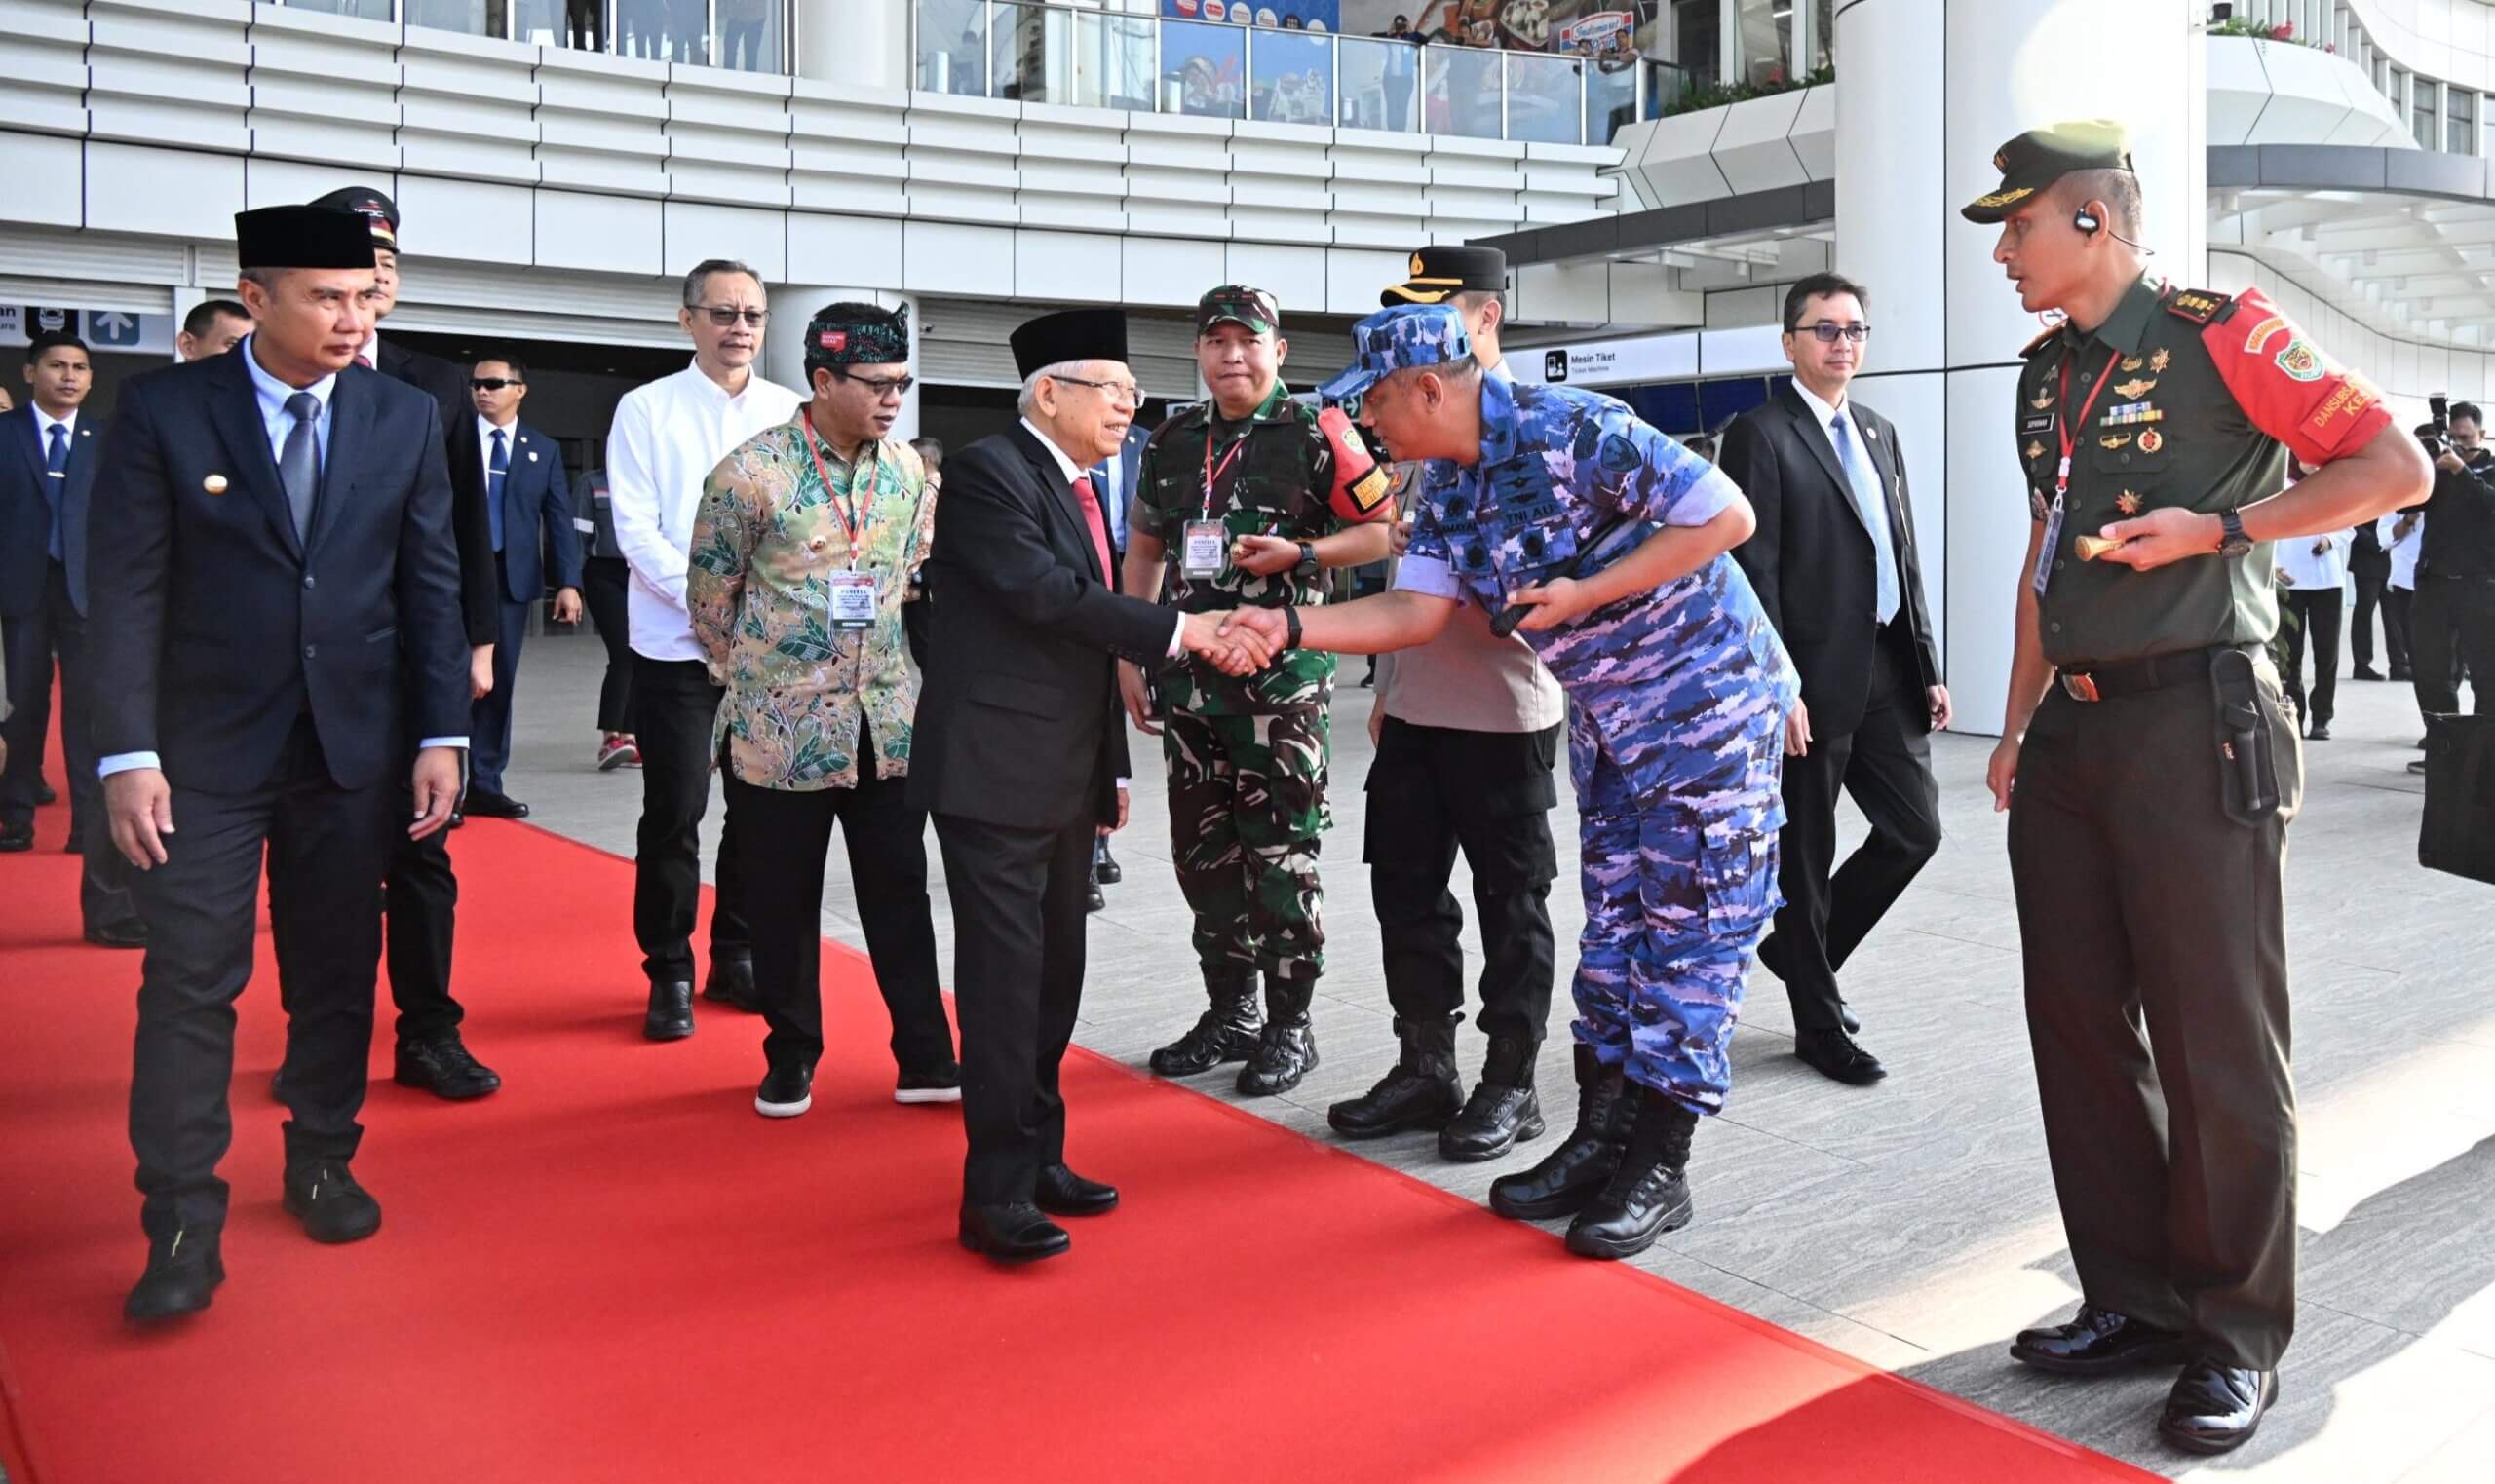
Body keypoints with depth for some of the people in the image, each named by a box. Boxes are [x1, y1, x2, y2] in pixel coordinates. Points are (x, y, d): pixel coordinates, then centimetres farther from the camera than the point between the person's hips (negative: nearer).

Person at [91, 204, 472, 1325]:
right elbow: (129, 591, -6)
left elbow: (432, 587, 4)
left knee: (338, 972, 12)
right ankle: (182, 1223, 7)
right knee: (190, 980, -2)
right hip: (208, 746, -2)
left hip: (355, 744, 3)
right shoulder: (163, 410, -4)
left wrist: (441, 736, 0)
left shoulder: (406, 419, 2)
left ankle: (322, 1164, 29)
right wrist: (128, 752, -11)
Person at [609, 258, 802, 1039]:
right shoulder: (646, 409, 0)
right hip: (675, 641, -3)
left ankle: (737, 956, 23)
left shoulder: (791, 412, 8)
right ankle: (669, 973, 12)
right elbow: (635, 529, -6)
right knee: (674, 812, 1)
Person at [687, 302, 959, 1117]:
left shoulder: (908, 469, 2)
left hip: (889, 723, 4)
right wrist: (762, 680, 5)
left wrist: (893, 673, 12)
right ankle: (791, 1057, 25)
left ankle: (925, 1058, 19)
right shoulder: (751, 473, -13)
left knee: (901, 894, 9)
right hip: (780, 729, -4)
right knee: (784, 902, 9)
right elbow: (710, 603, -3)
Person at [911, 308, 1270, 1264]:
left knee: (1055, 974, 13)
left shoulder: (1079, 489, 16)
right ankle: (996, 1193, 2)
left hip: (1066, 779, 9)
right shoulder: (987, 472, -11)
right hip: (993, 773, -9)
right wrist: (1179, 631, -23)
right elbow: (1046, 595, -23)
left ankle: (1039, 1158, 25)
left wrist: (1112, 764, 19)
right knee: (1005, 978, -6)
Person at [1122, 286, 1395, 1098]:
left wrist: (1299, 555, -18)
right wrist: (1129, 654, 12)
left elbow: (1381, 531, -3)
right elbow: (1144, 549, 17)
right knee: (1203, 852, 10)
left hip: (1284, 675, -5)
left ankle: (1290, 1025, 11)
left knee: (1280, 856, -2)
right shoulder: (1172, 440, 11)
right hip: (1190, 674, 6)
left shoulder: (1314, 434, -4)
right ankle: (1230, 1014, 24)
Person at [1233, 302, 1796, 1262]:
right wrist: (1293, 627, -14)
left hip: (1708, 705, -8)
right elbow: (1413, 611, -2)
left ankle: (1660, 1167, 7)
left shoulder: (1574, 430, -22)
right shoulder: (1452, 497, 2)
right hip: (1607, 721, 8)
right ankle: (1600, 1139, 22)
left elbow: (1727, 515, -23)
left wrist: (1585, 593, -23)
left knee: (1690, 930, -2)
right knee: (1613, 924, 12)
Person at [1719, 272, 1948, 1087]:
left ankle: (1801, 949, 30)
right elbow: (1754, 572, -14)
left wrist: (1928, 668, 13)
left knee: (1916, 830, 10)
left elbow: (1906, 560, 17)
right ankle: (1820, 1025, 19)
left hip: (1887, 675, 8)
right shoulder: (1761, 435, -7)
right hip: (1813, 681, -7)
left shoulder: (1879, 433, 17)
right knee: (1805, 858, 4)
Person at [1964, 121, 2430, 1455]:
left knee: (2216, 1041, -1)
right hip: (2072, 735, 8)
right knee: (2079, 1025, 10)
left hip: (2195, 731, -7)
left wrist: (2214, 528, -14)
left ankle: (2237, 1336, 13)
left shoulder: (2221, 337, -6)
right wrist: (2017, 724, 18)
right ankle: (2135, 1301, 23)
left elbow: (2396, 466, -7)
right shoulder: (2048, 373, 16)